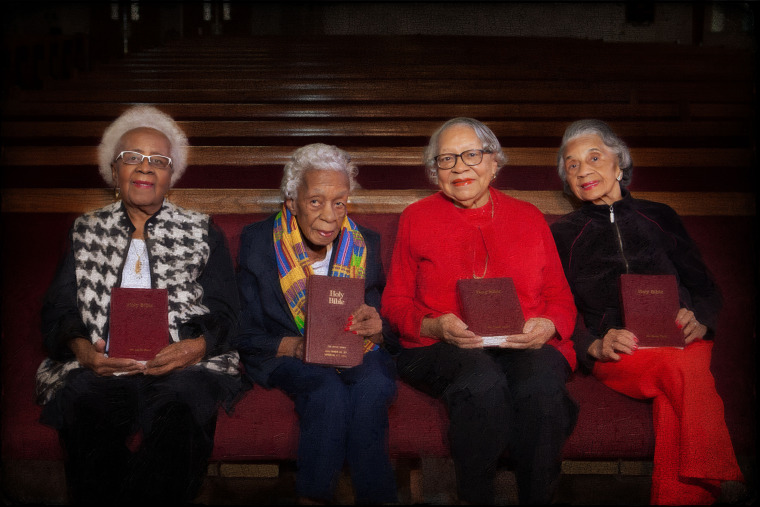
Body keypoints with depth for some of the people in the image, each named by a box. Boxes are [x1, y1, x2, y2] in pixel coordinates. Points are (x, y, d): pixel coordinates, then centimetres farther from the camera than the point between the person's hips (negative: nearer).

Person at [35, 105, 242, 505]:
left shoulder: (202, 234, 20)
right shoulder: (86, 233, 23)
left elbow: (223, 313, 10)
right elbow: (57, 311, 13)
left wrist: (196, 347, -13)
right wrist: (82, 348, -10)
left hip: (183, 366, 0)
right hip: (99, 367, 1)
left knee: (179, 403, -36)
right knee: (84, 402, -35)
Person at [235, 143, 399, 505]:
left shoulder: (365, 244, 5)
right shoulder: (257, 242, -2)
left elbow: (387, 330, 10)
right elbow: (247, 336, -1)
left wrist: (376, 329, -15)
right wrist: (295, 347, -21)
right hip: (285, 356, -2)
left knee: (374, 385, -33)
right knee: (329, 390, -35)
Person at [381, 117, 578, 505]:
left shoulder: (529, 218, 18)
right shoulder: (416, 218, 14)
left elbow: (561, 298, 17)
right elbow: (394, 302, 11)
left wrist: (547, 327, -7)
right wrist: (435, 326, -10)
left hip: (527, 346, 1)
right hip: (441, 350, -1)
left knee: (541, 385, -34)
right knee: (482, 380, -36)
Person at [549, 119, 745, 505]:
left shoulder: (659, 218, 23)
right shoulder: (563, 235, 18)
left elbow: (706, 288, 19)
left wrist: (699, 321, -5)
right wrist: (594, 346, -13)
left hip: (680, 341, 1)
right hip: (614, 353, -1)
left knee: (673, 394, -36)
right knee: (680, 370, -36)